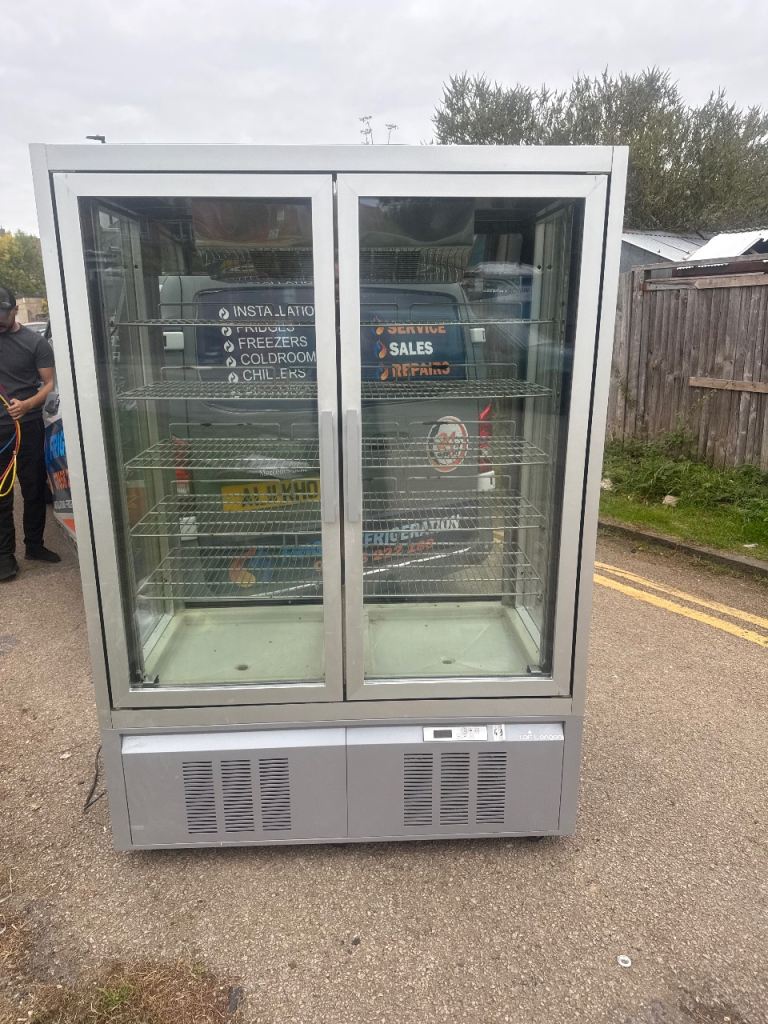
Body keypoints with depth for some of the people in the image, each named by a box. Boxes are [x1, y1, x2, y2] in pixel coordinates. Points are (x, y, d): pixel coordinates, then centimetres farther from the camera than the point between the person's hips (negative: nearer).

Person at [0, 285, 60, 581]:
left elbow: (49, 383, -2)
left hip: (29, 426, -1)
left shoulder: (36, 342, -1)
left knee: (34, 489, 8)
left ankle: (34, 544, 24)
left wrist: (27, 405, -20)